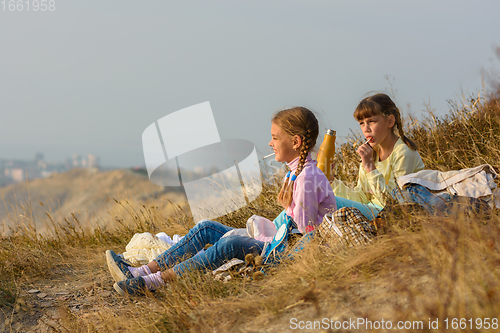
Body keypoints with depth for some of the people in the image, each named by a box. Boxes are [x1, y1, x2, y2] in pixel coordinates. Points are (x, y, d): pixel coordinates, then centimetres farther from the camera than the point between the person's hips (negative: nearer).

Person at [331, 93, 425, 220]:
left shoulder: (403, 153, -16)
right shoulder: (371, 152, 8)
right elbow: (361, 198, 8)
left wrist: (371, 168, -24)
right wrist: (332, 181, -4)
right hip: (373, 209, 8)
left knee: (335, 204, -21)